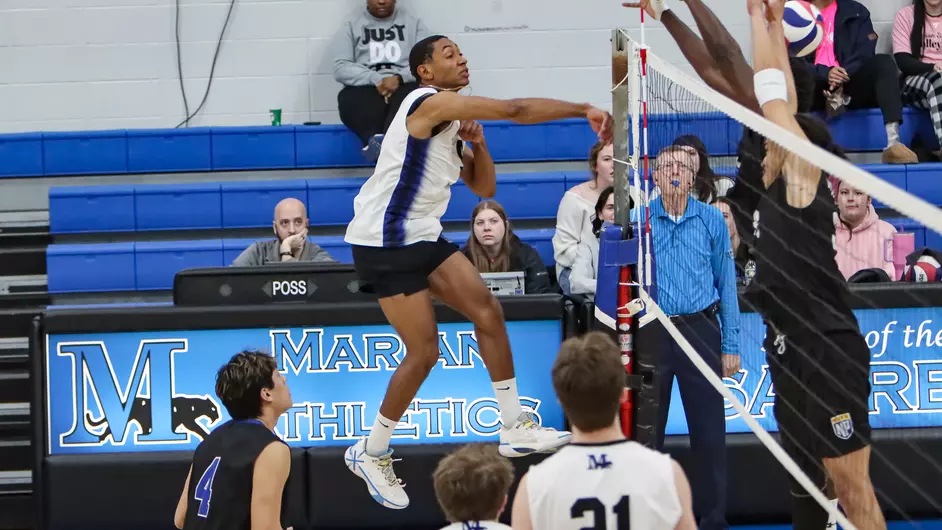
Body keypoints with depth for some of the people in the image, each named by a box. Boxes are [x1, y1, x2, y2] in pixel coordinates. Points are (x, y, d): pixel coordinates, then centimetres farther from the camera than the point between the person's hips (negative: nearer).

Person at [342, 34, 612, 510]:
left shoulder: (453, 126, 15)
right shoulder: (429, 102, -16)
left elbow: (483, 189, 18)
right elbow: (515, 110, -23)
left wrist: (477, 144, 0)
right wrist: (583, 109, -17)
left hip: (422, 238, 10)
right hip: (385, 243, -9)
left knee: (488, 310, 1)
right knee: (424, 352, -9)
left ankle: (514, 428, 8)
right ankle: (370, 453, 7)